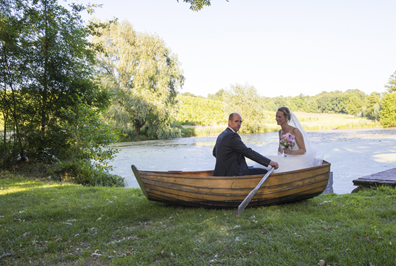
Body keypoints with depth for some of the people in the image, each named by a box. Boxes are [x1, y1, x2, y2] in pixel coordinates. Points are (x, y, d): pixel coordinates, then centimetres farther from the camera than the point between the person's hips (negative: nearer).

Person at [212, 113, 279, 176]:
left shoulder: (221, 135, 13)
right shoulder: (232, 136, -18)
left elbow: (215, 153, 26)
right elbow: (248, 152, -23)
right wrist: (269, 162, -20)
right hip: (232, 173, -10)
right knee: (263, 172, -9)